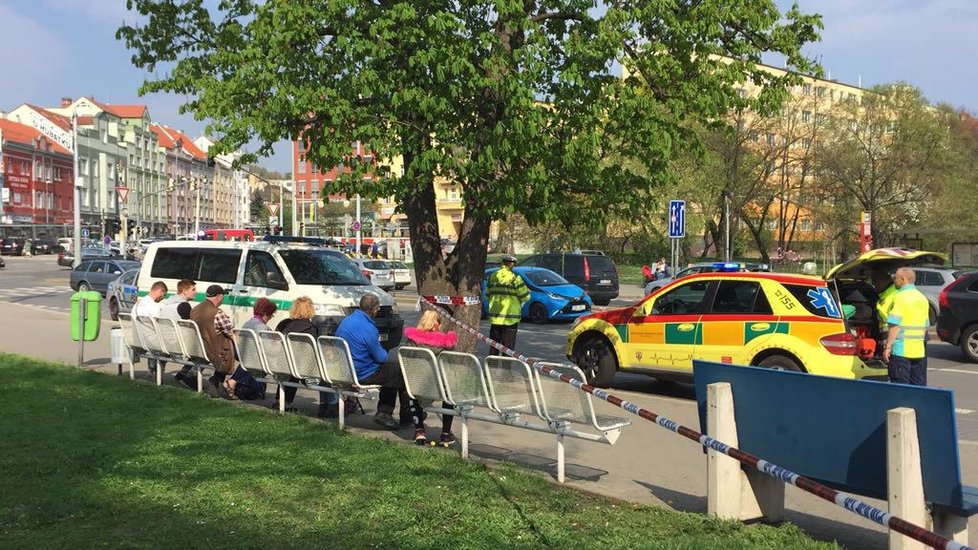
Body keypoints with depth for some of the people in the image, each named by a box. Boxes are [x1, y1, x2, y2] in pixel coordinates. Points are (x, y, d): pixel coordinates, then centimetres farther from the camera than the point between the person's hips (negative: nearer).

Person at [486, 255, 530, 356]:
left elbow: (487, 294, 12)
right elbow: (525, 296, -8)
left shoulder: (492, 277, 4)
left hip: (495, 318, 5)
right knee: (508, 347, 0)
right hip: (510, 318, -5)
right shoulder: (515, 278, -12)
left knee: (494, 346, 14)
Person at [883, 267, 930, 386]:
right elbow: (925, 325, 19)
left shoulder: (900, 297, -11)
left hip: (901, 350, -8)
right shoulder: (922, 298, 15)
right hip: (919, 351, 8)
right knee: (919, 385, 13)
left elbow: (894, 325, -17)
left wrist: (888, 347, -16)